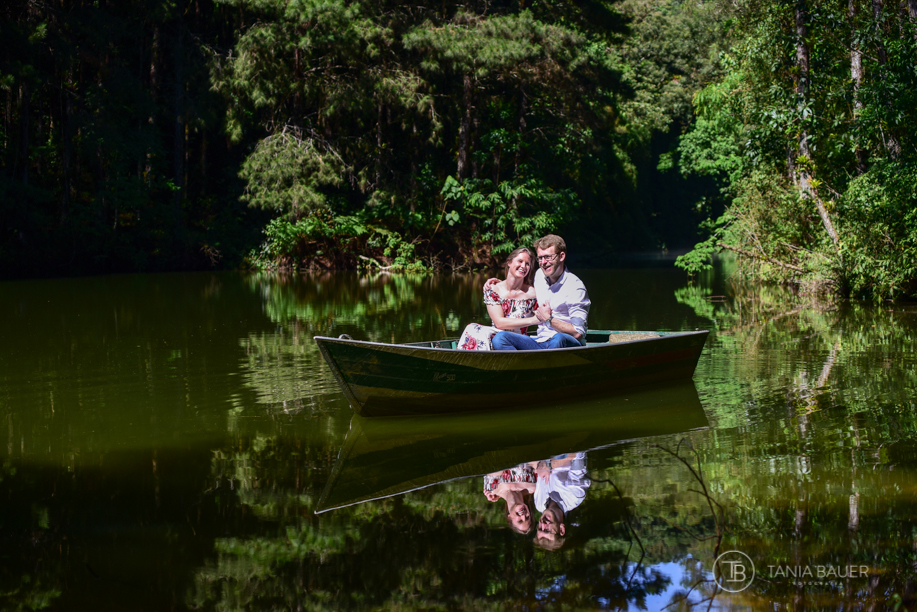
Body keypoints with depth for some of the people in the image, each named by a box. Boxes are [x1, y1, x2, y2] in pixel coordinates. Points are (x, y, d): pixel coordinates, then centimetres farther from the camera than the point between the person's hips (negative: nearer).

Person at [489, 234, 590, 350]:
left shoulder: (575, 287, -10)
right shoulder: (539, 275, 12)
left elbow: (578, 334, -15)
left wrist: (548, 319, -9)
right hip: (541, 342, 6)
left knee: (558, 339, -42)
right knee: (499, 339, -18)